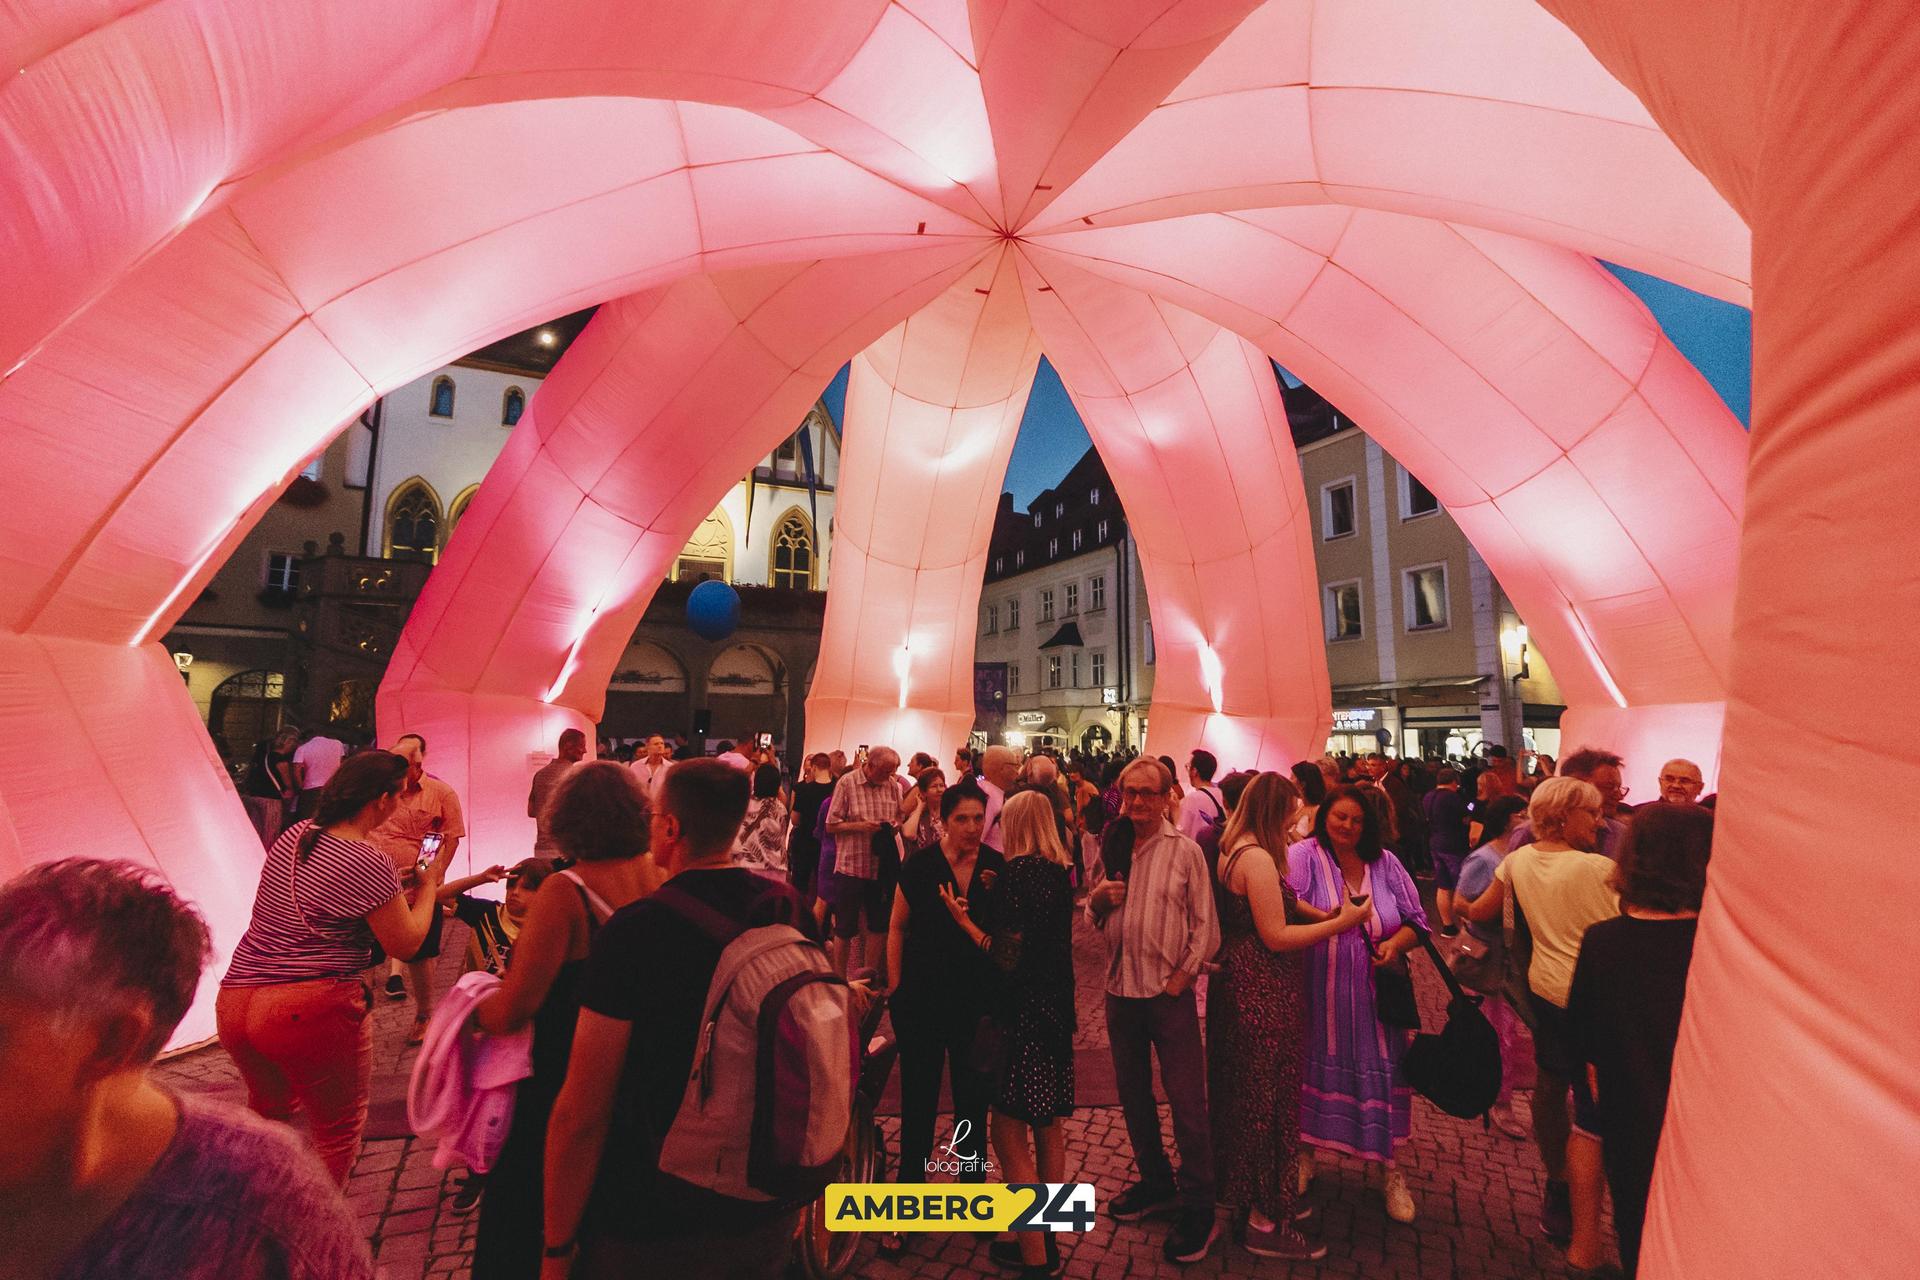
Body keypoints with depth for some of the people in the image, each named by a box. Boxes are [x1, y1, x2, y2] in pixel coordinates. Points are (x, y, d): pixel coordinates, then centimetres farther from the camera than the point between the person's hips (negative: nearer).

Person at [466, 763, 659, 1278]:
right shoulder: (666, 881, -12)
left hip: (562, 1086, -4)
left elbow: (510, 1012, -26)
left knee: (524, 1222, 23)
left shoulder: (564, 892, -26)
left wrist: (469, 1007, -6)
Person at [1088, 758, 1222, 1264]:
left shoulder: (1185, 850, -8)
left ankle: (1198, 1210, 23)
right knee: (1133, 1094, 19)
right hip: (1120, 989, 5)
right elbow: (1095, 918, 11)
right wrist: (1097, 897, -11)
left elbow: (1205, 924, -7)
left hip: (1170, 992, -5)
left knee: (1187, 1101, 4)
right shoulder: (1112, 847, 5)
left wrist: (1183, 977, -11)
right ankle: (1156, 1183, 39)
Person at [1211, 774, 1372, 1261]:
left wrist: (1322, 914, 4)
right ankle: (1265, 1222, 21)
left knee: (1245, 1092, 22)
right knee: (1270, 1098, 5)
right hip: (1264, 995, -10)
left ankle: (1243, 1194, 40)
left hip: (1237, 983, 10)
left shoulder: (1233, 851, 8)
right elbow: (1276, 937, -22)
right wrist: (1341, 923, -16)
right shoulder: (1258, 858, -23)